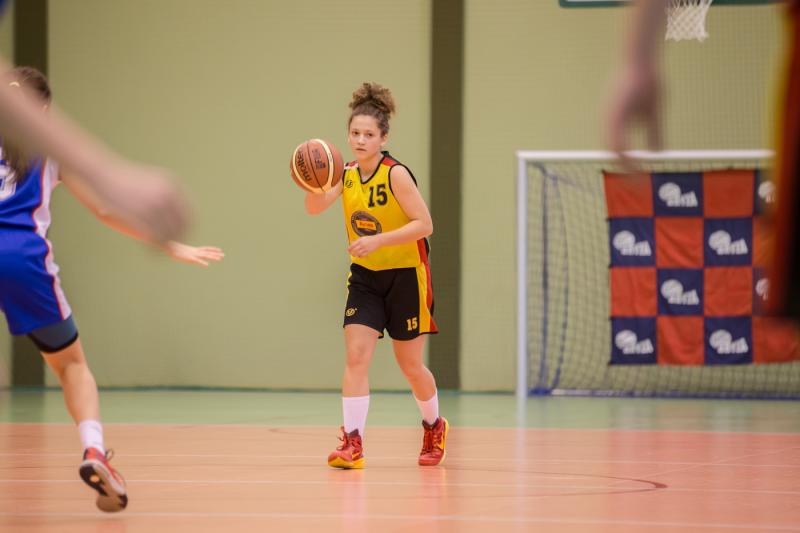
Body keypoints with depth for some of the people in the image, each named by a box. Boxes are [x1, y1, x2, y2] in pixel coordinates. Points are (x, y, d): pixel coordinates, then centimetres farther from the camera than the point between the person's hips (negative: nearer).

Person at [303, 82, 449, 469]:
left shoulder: (396, 175, -18)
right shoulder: (348, 174, -1)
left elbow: (424, 224, -22)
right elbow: (315, 208, -11)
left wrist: (377, 240, -31)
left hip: (405, 277, -4)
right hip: (365, 277, 4)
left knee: (409, 365, 8)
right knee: (355, 356, -12)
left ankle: (433, 426, 34)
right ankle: (352, 444, -14)